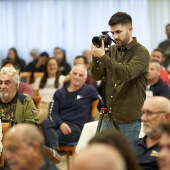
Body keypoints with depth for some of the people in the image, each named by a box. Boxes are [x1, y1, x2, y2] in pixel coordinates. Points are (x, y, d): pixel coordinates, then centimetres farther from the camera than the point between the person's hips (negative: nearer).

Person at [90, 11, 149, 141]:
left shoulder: (141, 52, -9)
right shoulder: (112, 50, 10)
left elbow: (127, 73, -24)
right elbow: (97, 76, 6)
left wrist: (103, 57, -27)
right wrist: (96, 57, -12)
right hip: (108, 117, 6)